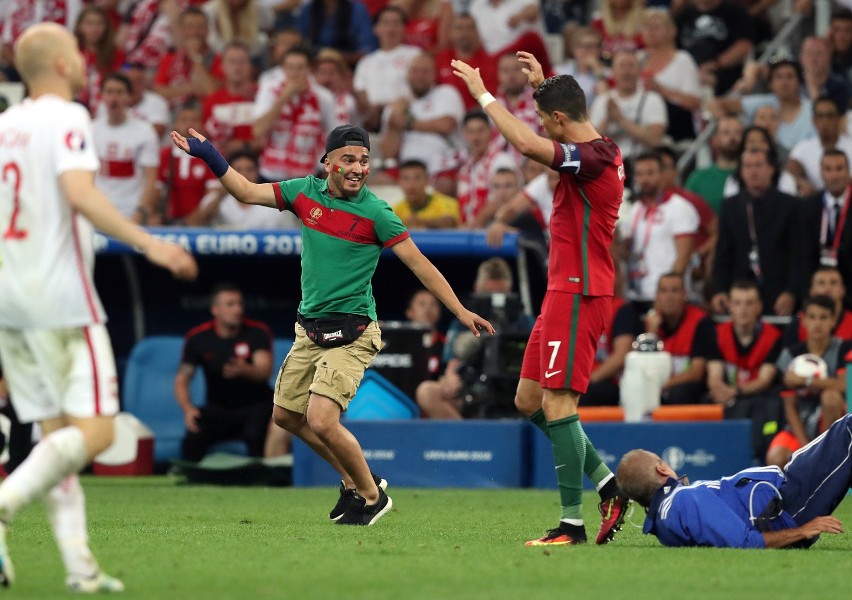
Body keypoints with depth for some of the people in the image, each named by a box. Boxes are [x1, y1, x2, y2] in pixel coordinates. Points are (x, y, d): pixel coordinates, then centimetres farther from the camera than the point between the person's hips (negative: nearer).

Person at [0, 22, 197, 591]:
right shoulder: (67, 118, -8)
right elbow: (79, 194, -23)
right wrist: (148, 243, -25)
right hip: (60, 299, -8)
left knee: (57, 431, 8)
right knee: (95, 429, -7)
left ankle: (79, 564, 1)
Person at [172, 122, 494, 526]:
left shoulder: (374, 212, -13)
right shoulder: (306, 192, 1)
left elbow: (419, 264, -10)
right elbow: (247, 192, 9)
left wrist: (460, 311, -14)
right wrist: (210, 157, -2)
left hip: (351, 334, -7)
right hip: (309, 329, 7)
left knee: (321, 421, -18)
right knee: (286, 415, 17)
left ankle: (372, 496, 5)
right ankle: (353, 480, 34)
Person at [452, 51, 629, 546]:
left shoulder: (594, 157, -18)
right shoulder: (596, 151, 12)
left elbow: (527, 143, -32)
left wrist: (483, 93, -21)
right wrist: (543, 83, 42)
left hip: (579, 295, -10)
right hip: (566, 292, 10)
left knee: (557, 403, -11)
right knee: (529, 399, 13)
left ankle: (573, 523, -11)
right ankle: (606, 482, 15)